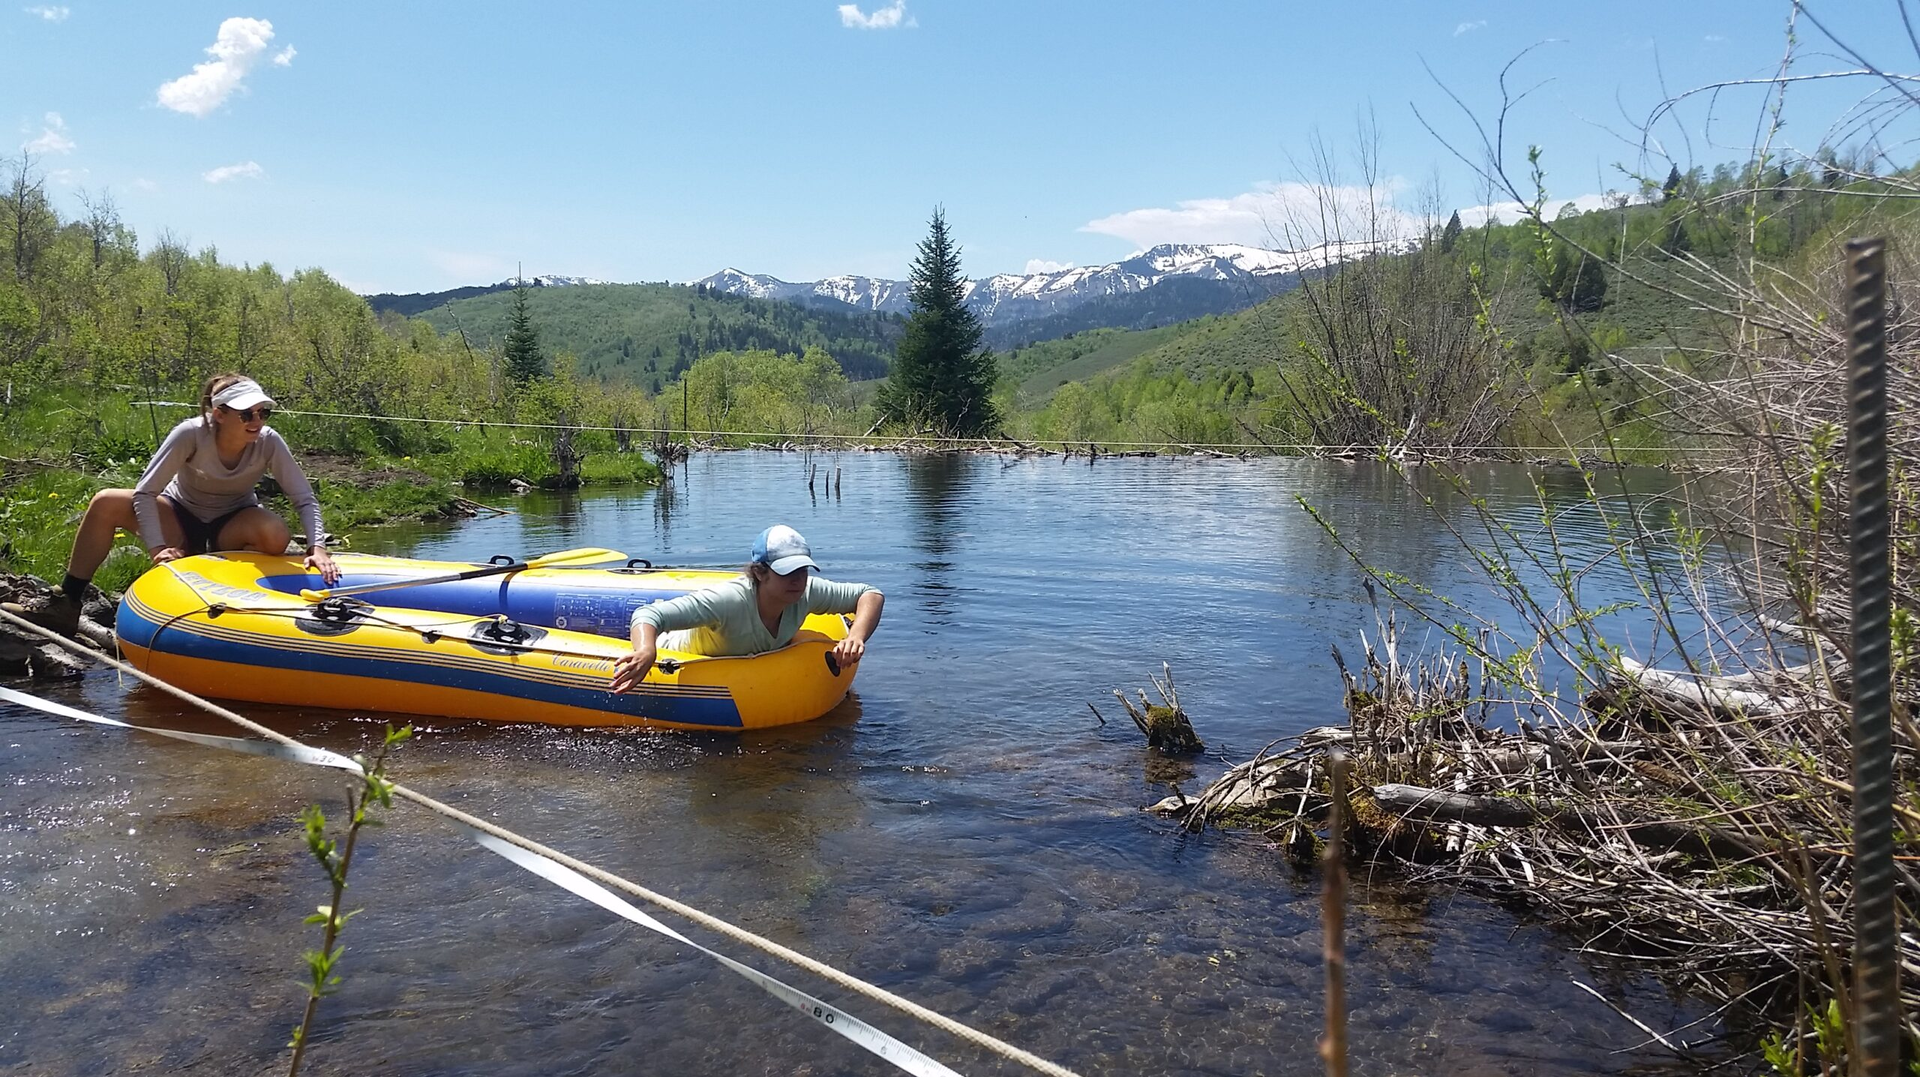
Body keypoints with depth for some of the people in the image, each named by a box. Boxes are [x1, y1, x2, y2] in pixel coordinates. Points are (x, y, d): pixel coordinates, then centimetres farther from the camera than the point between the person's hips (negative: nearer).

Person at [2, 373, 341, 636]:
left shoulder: (268, 442, -22)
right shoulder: (192, 434, -24)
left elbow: (306, 499, -19)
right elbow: (144, 493, -20)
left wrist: (317, 546, -34)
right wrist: (157, 547, -31)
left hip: (231, 527, -1)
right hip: (180, 517, 1)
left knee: (276, 533, -35)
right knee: (106, 503, -22)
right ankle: (65, 604, -9)